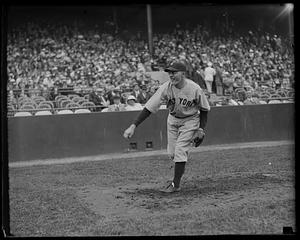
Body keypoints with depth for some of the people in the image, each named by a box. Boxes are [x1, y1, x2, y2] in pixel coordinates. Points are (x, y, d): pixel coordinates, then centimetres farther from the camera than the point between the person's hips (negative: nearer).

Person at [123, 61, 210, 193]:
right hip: (173, 120, 3)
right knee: (172, 154, 6)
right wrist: (133, 126, -33)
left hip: (190, 120, -3)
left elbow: (204, 109, -7)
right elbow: (149, 108, -25)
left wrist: (201, 129, -11)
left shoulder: (195, 89, -25)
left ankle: (176, 184, -2)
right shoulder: (166, 87, -23)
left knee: (180, 150, -14)